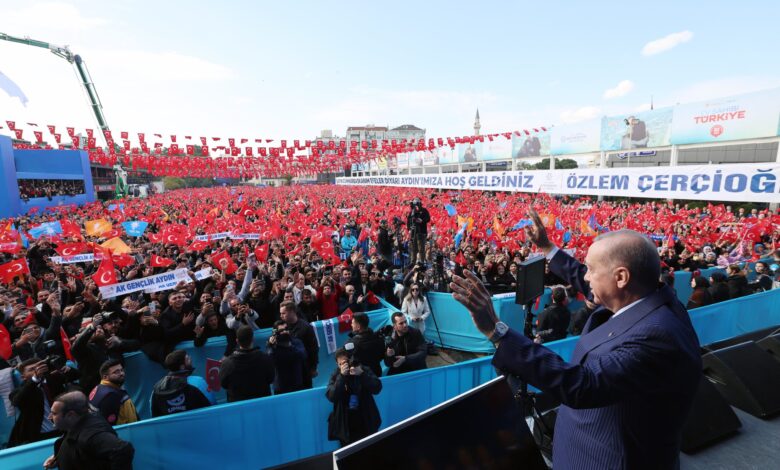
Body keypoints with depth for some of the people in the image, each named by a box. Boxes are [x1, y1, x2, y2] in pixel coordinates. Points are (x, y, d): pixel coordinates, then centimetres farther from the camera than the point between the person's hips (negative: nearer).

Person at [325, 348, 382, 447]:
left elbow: (377, 388, -15)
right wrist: (342, 376, -25)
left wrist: (362, 374, -27)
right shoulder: (336, 375, -4)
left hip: (366, 422, 0)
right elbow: (331, 397, -17)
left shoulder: (364, 370, -5)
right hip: (346, 423, 0)